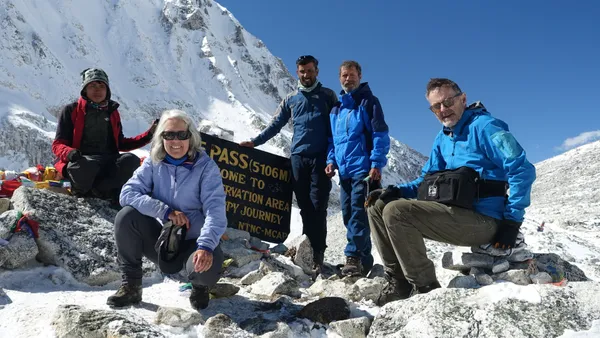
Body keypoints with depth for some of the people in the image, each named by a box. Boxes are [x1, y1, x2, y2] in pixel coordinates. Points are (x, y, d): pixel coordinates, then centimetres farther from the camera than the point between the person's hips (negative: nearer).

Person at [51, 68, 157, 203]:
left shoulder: (112, 112, 18)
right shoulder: (71, 111, 7)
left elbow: (120, 144, 23)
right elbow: (58, 144, 4)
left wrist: (149, 135, 11)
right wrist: (69, 152, -22)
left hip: (108, 163, 3)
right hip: (82, 160, -3)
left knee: (131, 160, -29)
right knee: (86, 166, -40)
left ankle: (95, 190, -28)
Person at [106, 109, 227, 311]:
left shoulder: (206, 166, -12)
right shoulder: (154, 164, -3)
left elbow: (215, 212, -21)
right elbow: (128, 193, -13)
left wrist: (205, 246, -38)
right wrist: (166, 212, -25)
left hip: (193, 242, -2)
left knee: (206, 268, -34)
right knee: (126, 216, -21)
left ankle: (201, 286, 7)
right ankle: (131, 286, -5)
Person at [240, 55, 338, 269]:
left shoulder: (328, 95, 9)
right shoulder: (291, 99, 17)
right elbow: (275, 125, 17)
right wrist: (255, 142, 4)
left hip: (320, 157, -3)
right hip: (298, 157, 3)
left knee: (317, 206, -8)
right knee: (304, 206, 3)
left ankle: (317, 253, -6)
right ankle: (309, 248, 8)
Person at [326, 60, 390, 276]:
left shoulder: (368, 102, 1)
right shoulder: (337, 107, 20)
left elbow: (380, 135, -7)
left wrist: (376, 164, -16)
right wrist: (331, 160, 9)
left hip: (363, 169, -7)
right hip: (344, 170, 7)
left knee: (358, 214, -14)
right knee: (348, 216, 6)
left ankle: (354, 258, -14)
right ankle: (363, 261, 14)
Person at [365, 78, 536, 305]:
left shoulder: (483, 126, -7)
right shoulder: (442, 139, 18)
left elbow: (523, 170, -14)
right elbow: (427, 180, 18)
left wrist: (511, 222, -16)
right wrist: (394, 191, -1)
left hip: (482, 220, -9)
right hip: (458, 215, 9)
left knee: (395, 212, -24)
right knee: (378, 206, 5)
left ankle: (425, 288, -13)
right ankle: (398, 282, 2)